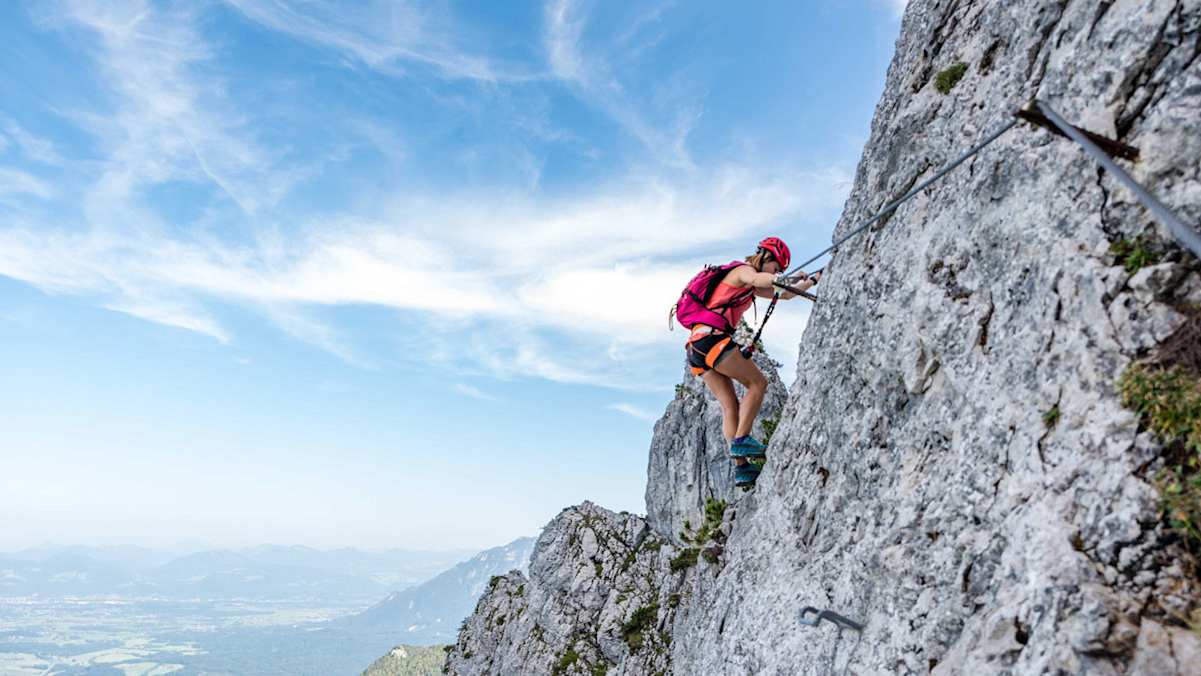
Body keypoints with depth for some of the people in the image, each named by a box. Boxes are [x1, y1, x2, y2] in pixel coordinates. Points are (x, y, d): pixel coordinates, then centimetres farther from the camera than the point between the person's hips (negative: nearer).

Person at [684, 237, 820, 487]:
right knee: (757, 383, -4)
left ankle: (741, 466, 1)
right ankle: (741, 440, -10)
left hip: (696, 345, 10)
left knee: (730, 406, 5)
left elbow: (783, 294, 37)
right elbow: (757, 280, -27)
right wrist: (778, 279, -47)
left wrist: (814, 280, 34)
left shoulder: (750, 285, 30)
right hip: (712, 336, -10)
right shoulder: (743, 270, 0)